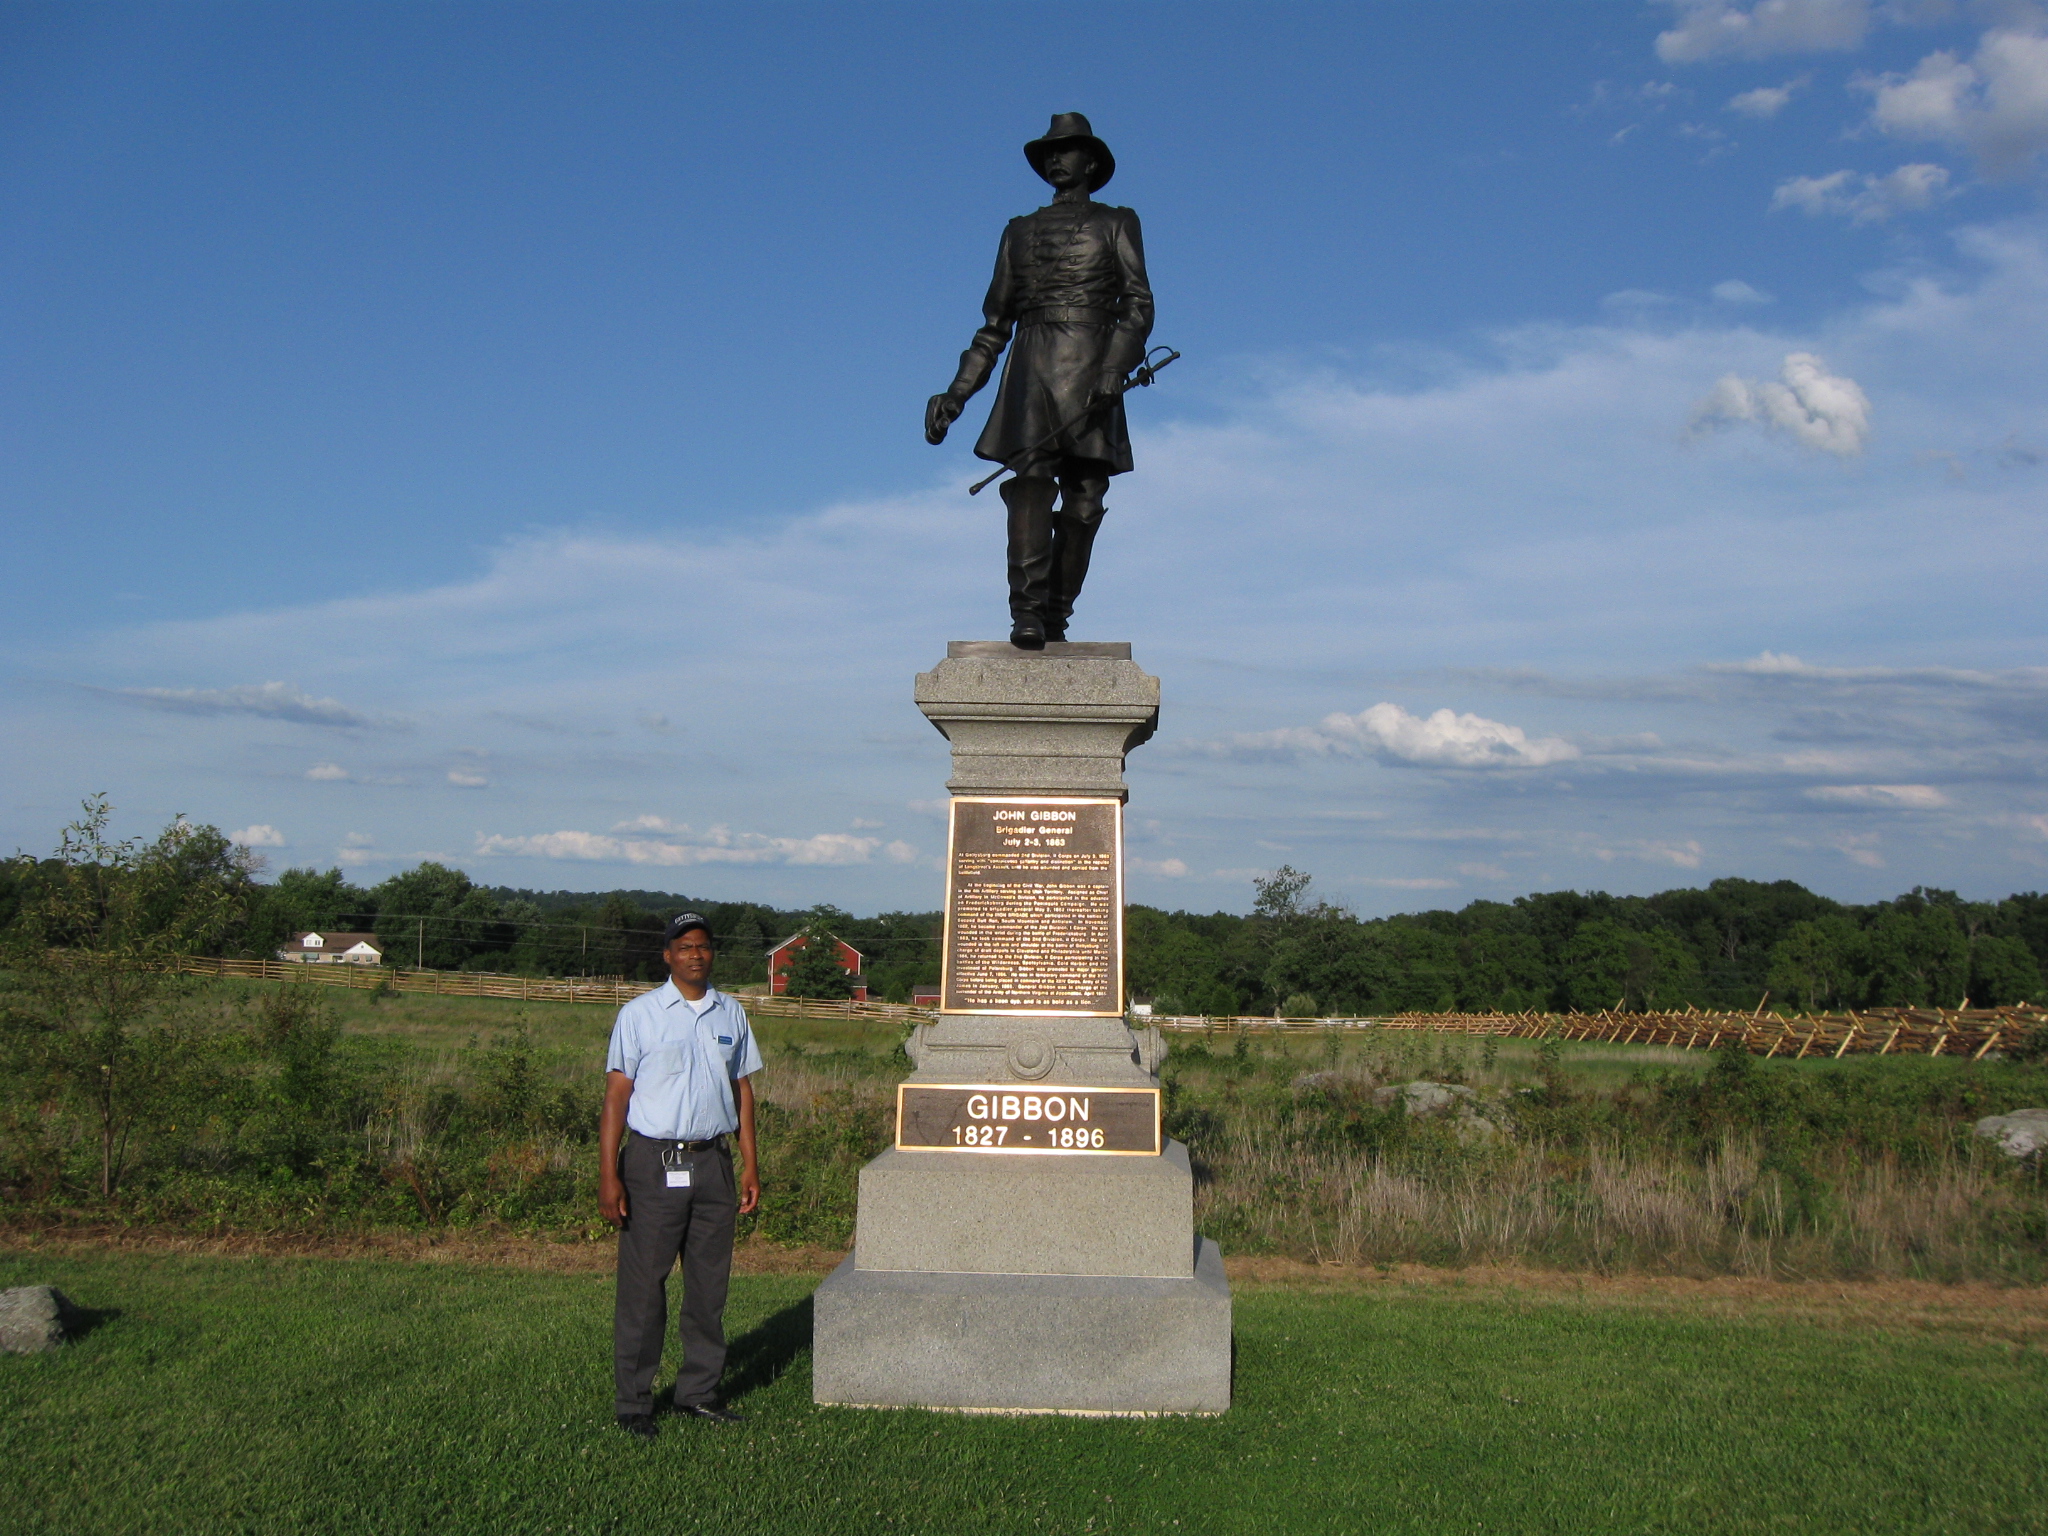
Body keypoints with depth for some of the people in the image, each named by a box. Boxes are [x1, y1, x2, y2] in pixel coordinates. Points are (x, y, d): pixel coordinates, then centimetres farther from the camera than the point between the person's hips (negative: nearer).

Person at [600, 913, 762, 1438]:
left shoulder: (731, 1014, 11)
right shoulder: (639, 1014, -1)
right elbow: (616, 1095, -4)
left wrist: (750, 1165, 11)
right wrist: (608, 1175, -11)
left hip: (713, 1162, 4)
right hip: (653, 1162, -4)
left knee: (709, 1284, 9)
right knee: (643, 1286, -1)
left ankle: (699, 1390, 21)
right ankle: (634, 1403, 9)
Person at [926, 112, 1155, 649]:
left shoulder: (1116, 224, 15)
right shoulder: (1020, 231, 22)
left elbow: (1138, 305, 2)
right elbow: (995, 322, 22)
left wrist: (1113, 370, -15)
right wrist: (957, 394, 15)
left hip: (1090, 372, 0)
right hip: (1032, 368, 1)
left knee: (1083, 500, -6)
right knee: (1031, 479, -19)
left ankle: (1055, 613, 0)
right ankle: (1027, 612, -26)